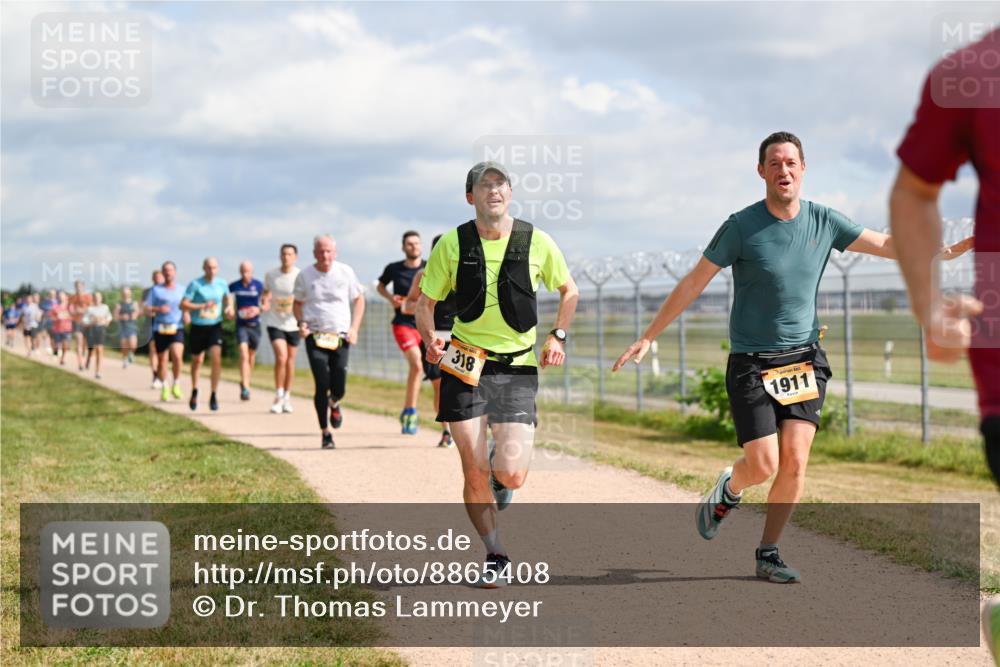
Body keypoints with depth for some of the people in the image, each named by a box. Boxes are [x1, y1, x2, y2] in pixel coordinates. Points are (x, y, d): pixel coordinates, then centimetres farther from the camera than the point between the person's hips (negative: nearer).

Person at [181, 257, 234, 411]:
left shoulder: (222, 283, 2)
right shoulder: (195, 284, -8)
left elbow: (228, 297, 23)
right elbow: (183, 305, -12)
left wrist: (229, 308, 3)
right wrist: (202, 306, -20)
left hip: (215, 327, 1)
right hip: (198, 327, -1)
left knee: (216, 359, -18)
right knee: (197, 361, 14)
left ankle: (213, 396, -10)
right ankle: (194, 392, 39)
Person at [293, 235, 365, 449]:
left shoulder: (345, 272, 1)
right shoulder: (304, 275, 2)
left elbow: (359, 299, 12)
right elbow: (297, 304, 15)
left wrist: (354, 328, 0)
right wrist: (301, 323, -5)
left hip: (340, 337, 1)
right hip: (315, 336, -1)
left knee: (338, 389, -2)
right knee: (322, 386, -10)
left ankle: (334, 404, 36)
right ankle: (325, 433, 3)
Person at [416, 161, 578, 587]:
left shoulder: (536, 242, -1)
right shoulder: (452, 244, -2)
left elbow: (569, 290, 17)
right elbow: (425, 302, 7)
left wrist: (558, 336, 6)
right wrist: (429, 340, -11)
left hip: (517, 368, 0)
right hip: (465, 364, 0)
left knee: (511, 475, -12)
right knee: (475, 474, -5)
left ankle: (501, 469, 27)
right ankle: (495, 556, 15)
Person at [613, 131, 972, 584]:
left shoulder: (824, 222, 1)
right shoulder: (741, 227, -10)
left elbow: (885, 245, 8)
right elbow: (694, 283, -6)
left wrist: (947, 250, -5)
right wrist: (648, 338, -7)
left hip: (804, 359, 3)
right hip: (752, 361, -3)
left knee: (795, 460, -7)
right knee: (763, 465, -9)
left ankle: (768, 554, 7)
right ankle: (728, 491, 26)